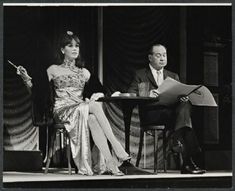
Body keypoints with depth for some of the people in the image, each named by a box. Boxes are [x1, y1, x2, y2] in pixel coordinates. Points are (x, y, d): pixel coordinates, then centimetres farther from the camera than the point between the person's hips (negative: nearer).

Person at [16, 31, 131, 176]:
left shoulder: (84, 73, 21)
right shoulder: (54, 70, 13)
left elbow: (99, 91, 18)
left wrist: (97, 95, -6)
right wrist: (25, 77, -7)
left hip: (82, 108, 3)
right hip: (63, 109, -3)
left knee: (93, 119, -37)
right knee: (95, 106, -34)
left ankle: (110, 163, -48)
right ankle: (117, 148, -44)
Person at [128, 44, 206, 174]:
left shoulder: (173, 77, 28)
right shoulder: (141, 75, 17)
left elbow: (181, 94, 15)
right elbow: (130, 94, 2)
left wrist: (183, 97, -11)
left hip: (172, 109, 4)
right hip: (152, 112, -4)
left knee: (185, 106, -33)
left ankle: (178, 141, -40)